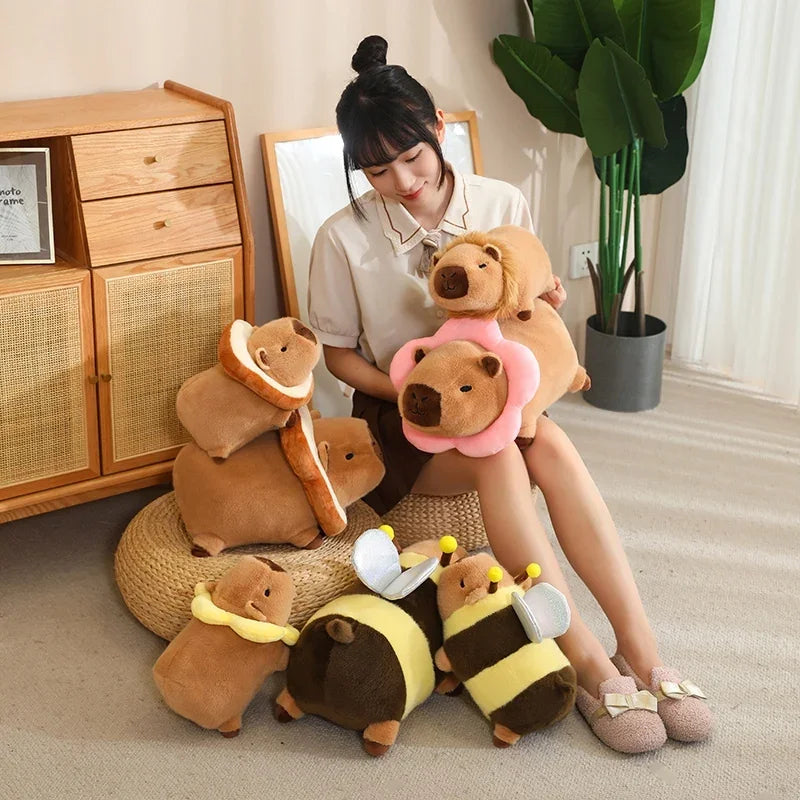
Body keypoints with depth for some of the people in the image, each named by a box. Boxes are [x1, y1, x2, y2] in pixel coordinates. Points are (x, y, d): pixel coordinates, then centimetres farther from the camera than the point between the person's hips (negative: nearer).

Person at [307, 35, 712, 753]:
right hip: (402, 419, -2)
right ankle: (589, 664, -32)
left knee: (550, 443, -32)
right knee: (499, 457, -34)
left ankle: (641, 648, -34)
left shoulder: (504, 205, -3)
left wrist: (543, 307, -13)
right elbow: (338, 353, -1)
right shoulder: (345, 239, -11)